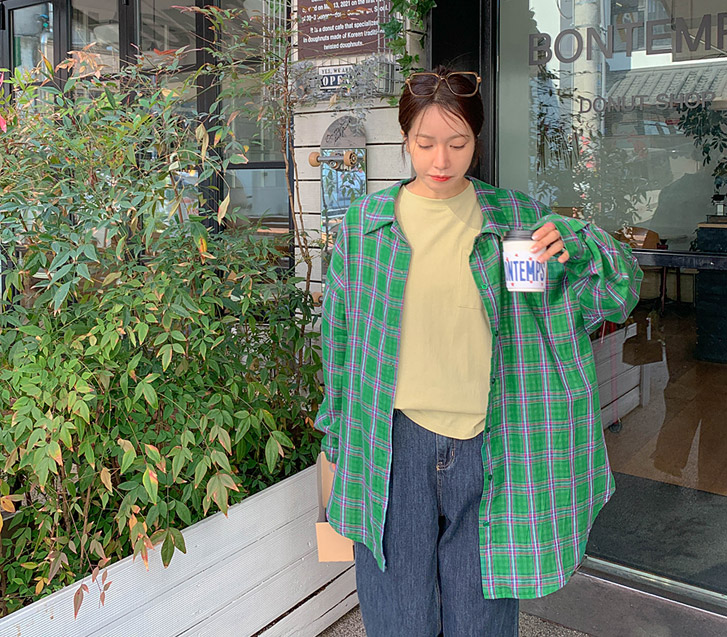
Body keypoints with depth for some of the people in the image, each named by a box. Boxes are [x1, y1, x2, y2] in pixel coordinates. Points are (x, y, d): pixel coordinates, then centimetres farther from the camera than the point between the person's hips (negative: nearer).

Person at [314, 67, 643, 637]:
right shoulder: (365, 221, 2)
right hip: (395, 446, 0)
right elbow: (340, 334, 7)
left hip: (486, 449, 1)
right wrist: (339, 444, 10)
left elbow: (621, 293, 4)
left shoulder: (516, 218, 2)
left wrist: (572, 247, -18)